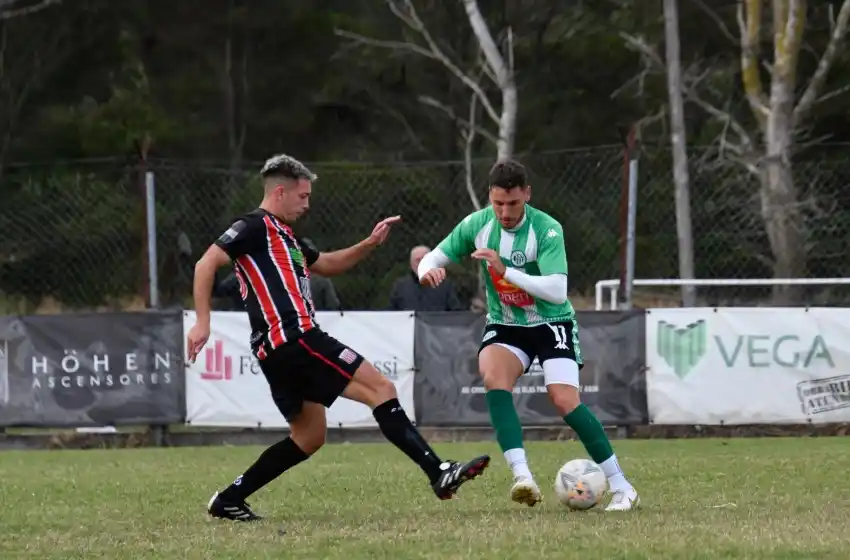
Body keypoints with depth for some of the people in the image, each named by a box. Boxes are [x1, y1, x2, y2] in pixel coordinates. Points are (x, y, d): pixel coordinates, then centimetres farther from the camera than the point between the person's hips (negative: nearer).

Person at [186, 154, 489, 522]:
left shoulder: (283, 236, 25)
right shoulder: (255, 226, -4)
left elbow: (328, 265, 37)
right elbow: (206, 265, -13)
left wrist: (369, 244, 23)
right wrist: (202, 323, -20)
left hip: (279, 350, 11)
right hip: (294, 339, -11)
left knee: (309, 437, 17)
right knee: (380, 389, -12)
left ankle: (229, 500, 15)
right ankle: (439, 473, -19)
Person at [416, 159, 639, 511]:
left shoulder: (547, 230, -22)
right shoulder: (477, 225, -8)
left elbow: (557, 290, -32)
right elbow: (432, 258, -1)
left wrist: (506, 271, -39)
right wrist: (429, 270, -26)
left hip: (551, 323, -3)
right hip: (504, 325, 3)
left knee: (565, 401, -20)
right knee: (493, 377, -28)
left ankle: (621, 488, -7)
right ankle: (522, 478, -35)